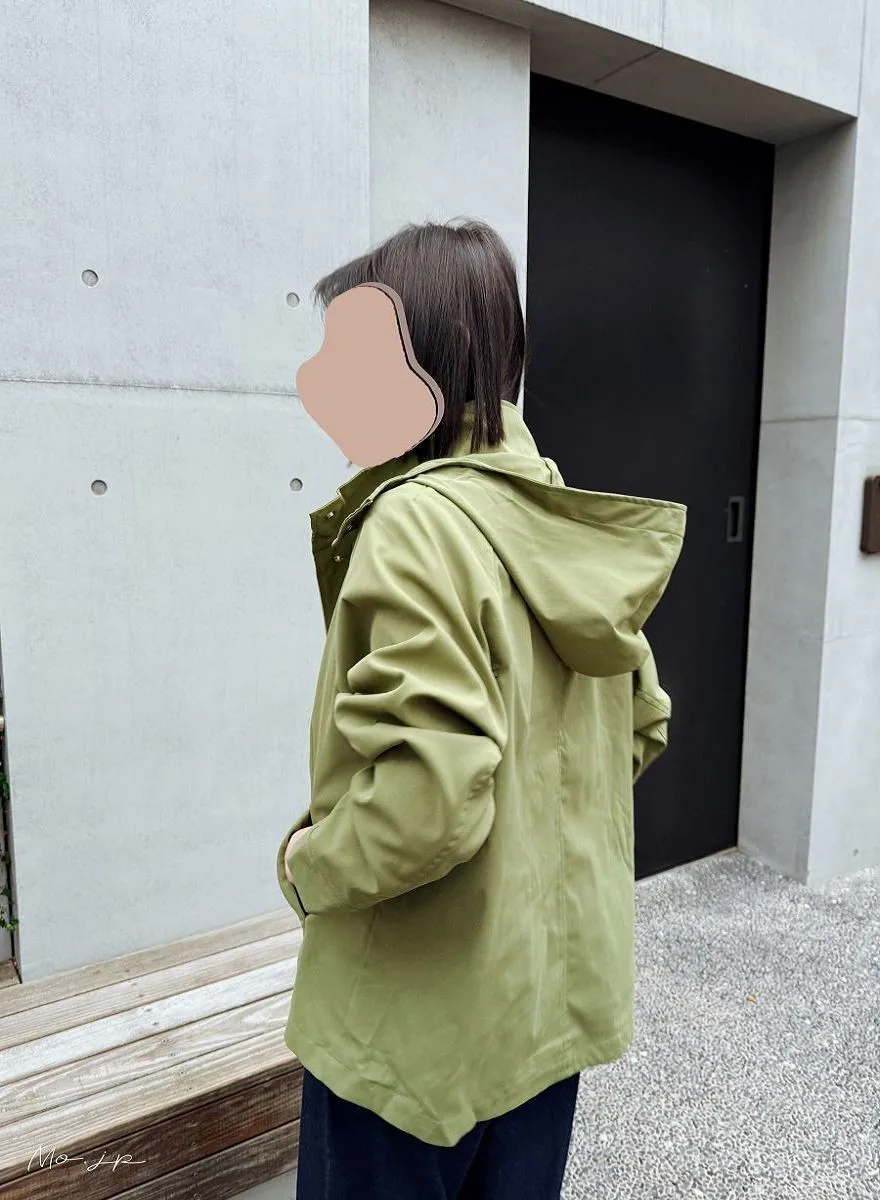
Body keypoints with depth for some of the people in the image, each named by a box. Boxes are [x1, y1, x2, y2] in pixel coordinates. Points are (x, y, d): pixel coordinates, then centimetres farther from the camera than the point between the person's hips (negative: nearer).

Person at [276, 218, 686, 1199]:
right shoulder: (566, 525, 1)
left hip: (424, 1024, -7)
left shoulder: (415, 521, -24)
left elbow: (428, 796, -32)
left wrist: (311, 865, -14)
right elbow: (642, 723, 9)